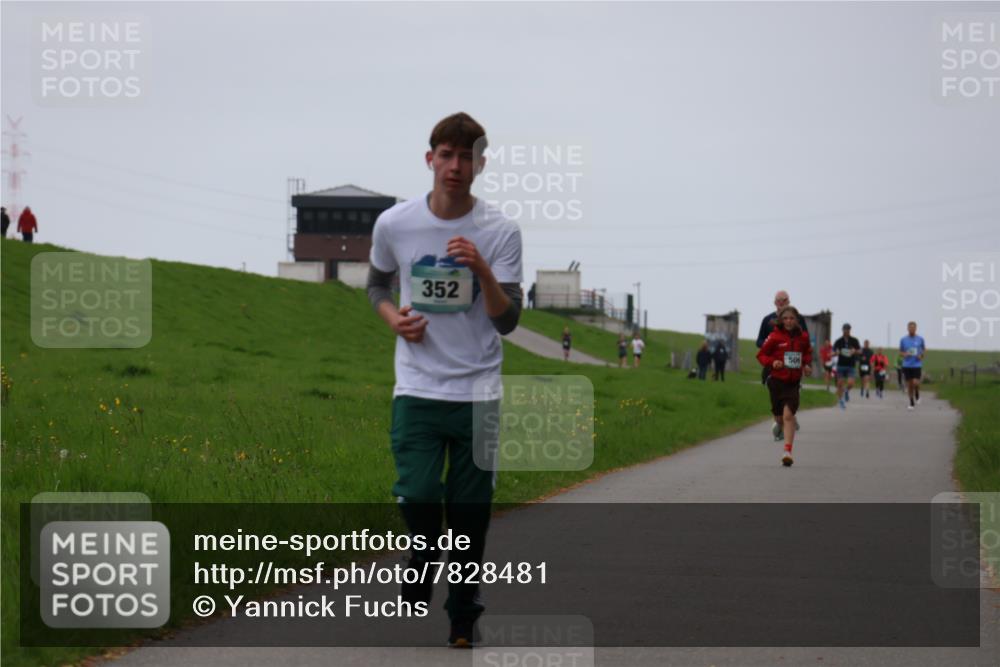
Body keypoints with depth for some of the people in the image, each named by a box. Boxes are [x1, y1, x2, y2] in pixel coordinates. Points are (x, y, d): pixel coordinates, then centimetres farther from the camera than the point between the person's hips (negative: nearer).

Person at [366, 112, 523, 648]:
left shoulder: (501, 232, -4)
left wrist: (482, 270, -23)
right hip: (416, 388, 0)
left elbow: (507, 321, -7)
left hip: (478, 393, 0)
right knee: (416, 497, -16)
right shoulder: (394, 224, 0)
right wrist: (392, 318, -2)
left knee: (470, 512, 4)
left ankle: (463, 614, 20)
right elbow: (377, 284, 19)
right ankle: (424, 551, 17)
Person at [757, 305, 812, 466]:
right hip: (776, 381, 0)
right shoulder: (775, 337, -7)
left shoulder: (803, 337, 2)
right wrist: (772, 362, -18)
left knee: (788, 415, -14)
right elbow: (761, 355, 0)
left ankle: (788, 452, -15)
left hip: (793, 382, 0)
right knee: (779, 416, 11)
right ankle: (779, 426, 50)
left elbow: (808, 352, 22)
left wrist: (807, 365, 4)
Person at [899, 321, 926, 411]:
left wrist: (921, 356, -6)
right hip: (907, 365, 1)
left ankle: (917, 395, 15)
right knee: (909, 384, 3)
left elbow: (924, 350, 14)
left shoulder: (920, 339, 1)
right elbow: (900, 351, 11)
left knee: (915, 382, -17)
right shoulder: (903, 340, 2)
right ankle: (912, 403, 15)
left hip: (917, 365, -1)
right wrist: (904, 354, -11)